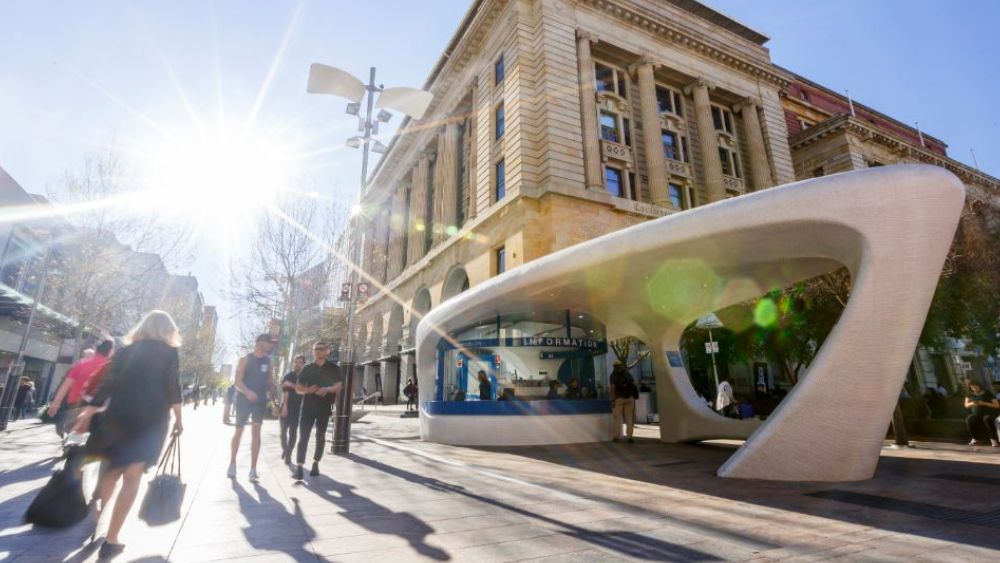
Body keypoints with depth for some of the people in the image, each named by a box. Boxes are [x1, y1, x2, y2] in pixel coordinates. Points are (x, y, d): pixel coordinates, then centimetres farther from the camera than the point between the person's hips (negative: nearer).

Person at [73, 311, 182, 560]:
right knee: (132, 477, 2)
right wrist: (178, 418, 6)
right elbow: (173, 388, -4)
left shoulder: (127, 350, 10)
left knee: (113, 469, 22)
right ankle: (111, 540, 3)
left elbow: (108, 384, 5)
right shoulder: (170, 353, 1)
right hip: (151, 419, -3)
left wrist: (89, 412, 11)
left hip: (119, 415, 4)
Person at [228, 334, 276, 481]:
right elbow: (238, 382, -10)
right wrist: (247, 392, -27)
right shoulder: (245, 359, -4)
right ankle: (232, 464, 27)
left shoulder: (268, 361, 8)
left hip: (260, 400, 2)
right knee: (238, 431, 9)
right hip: (243, 399, -2)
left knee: (256, 432, -4)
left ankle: (253, 470, -3)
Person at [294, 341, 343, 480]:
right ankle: (299, 467, -7)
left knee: (320, 437, 8)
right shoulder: (307, 369, 7)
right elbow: (298, 388, 6)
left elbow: (339, 386, -6)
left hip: (324, 408, -1)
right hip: (307, 407, 1)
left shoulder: (333, 369, 2)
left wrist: (327, 389, -27)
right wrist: (307, 390, -16)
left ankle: (316, 464, 22)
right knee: (303, 436, -7)